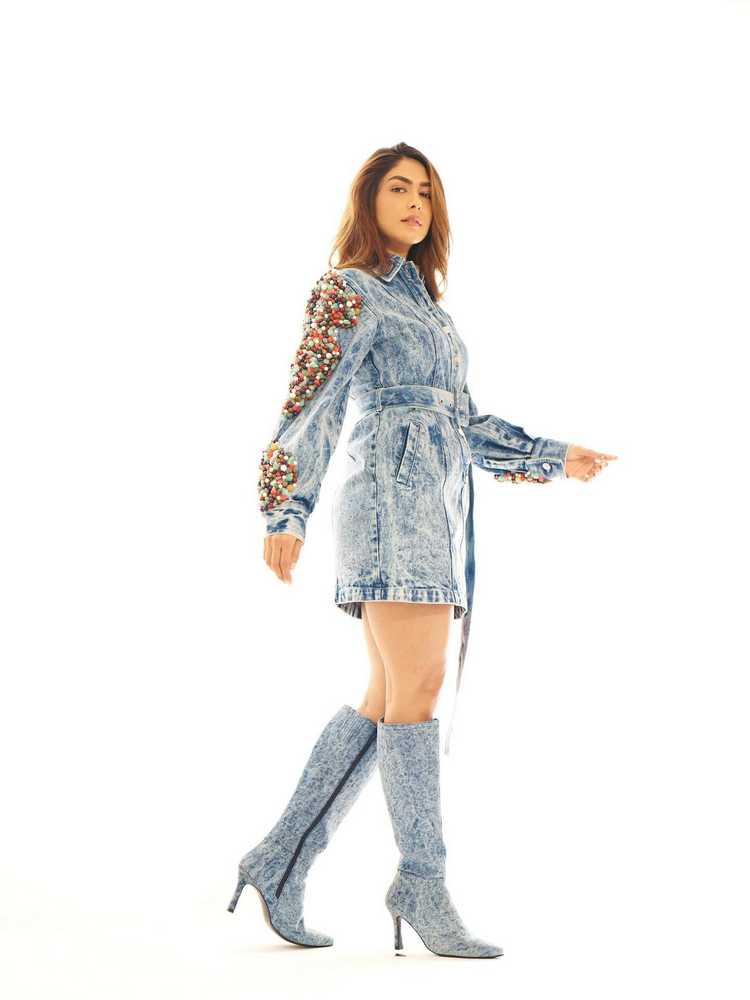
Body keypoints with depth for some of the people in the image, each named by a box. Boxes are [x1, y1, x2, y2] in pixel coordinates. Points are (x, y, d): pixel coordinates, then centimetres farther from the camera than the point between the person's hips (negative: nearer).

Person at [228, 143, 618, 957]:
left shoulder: (420, 303, 27)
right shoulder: (348, 292, 2)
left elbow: (463, 423, 26)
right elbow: (311, 404, -8)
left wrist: (554, 458, 22)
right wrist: (286, 513, -17)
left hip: (436, 512, 8)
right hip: (392, 497, -8)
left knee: (387, 701, 4)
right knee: (416, 687, -11)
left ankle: (281, 861, 8)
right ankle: (422, 882, -6)